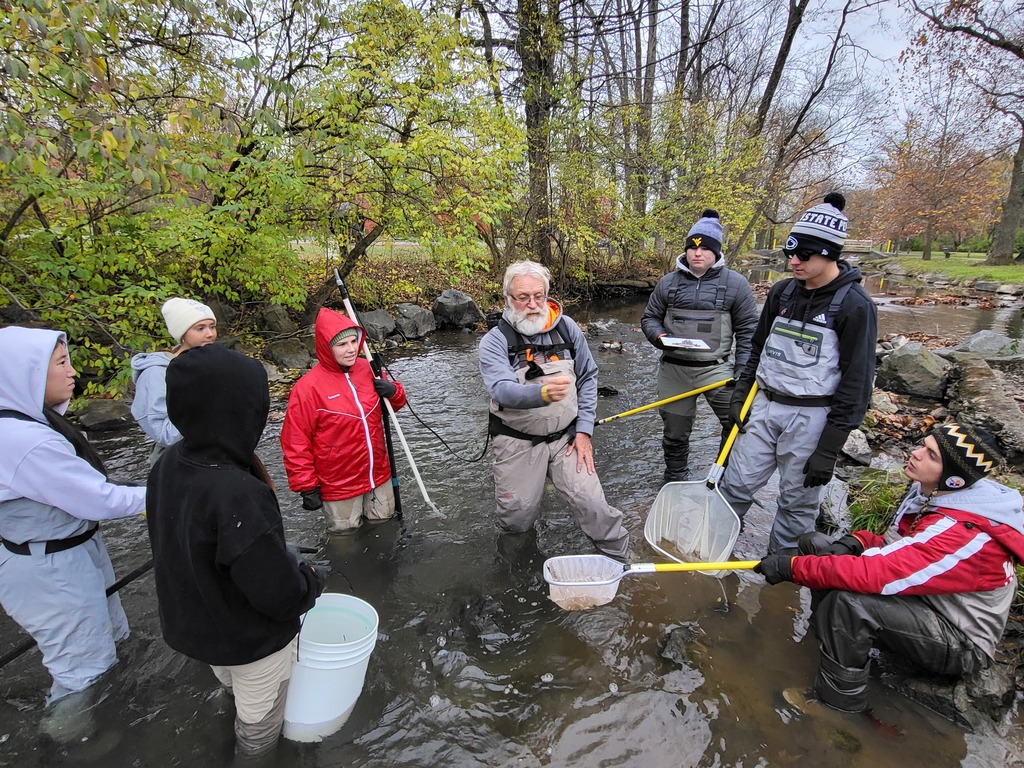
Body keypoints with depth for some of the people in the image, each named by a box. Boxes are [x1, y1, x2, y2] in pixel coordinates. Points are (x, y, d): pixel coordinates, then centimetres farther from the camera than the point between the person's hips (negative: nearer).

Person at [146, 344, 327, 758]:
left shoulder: (167, 465, -14)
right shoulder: (239, 496, -40)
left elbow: (175, 545, 2)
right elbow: (282, 595, -34)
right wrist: (313, 579, -12)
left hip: (191, 626, 8)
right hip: (253, 641, -8)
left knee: (238, 694, 36)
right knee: (260, 724, 23)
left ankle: (245, 740, 62)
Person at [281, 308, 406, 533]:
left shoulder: (368, 369, -4)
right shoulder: (308, 388, -18)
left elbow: (395, 402, 11)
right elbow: (296, 443, -14)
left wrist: (393, 391, -12)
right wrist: (307, 487, -11)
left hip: (378, 476, 5)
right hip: (339, 485, -5)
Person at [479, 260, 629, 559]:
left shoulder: (566, 327, -1)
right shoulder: (494, 340, -11)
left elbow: (588, 377, 6)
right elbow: (501, 389, -27)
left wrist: (584, 430, -1)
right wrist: (543, 393, -47)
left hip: (567, 436, 2)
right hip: (518, 441, -1)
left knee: (591, 501, -9)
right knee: (517, 519, 3)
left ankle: (619, 557, 18)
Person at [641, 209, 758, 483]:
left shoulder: (735, 283, -1)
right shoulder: (668, 282, 4)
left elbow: (748, 330, 1)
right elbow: (650, 318, 12)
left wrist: (743, 372, -5)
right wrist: (659, 337, -10)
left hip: (716, 368, -1)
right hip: (673, 369, 2)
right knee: (675, 432, 12)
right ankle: (674, 482, 33)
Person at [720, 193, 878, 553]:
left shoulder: (854, 306, -12)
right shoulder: (782, 292, 5)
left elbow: (856, 383, -12)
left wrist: (829, 449, -12)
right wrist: (740, 394, 8)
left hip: (811, 417, -5)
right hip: (764, 406, 5)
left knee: (798, 502, 9)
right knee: (736, 484, 9)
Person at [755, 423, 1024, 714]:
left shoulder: (966, 534, -30)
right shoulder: (929, 492, -5)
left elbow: (879, 573, -39)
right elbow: (894, 546, 9)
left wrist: (794, 566, -35)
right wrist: (853, 542, -13)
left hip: (962, 646, -8)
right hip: (921, 597, 8)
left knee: (848, 600, -35)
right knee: (815, 543, -4)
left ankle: (838, 699, -12)